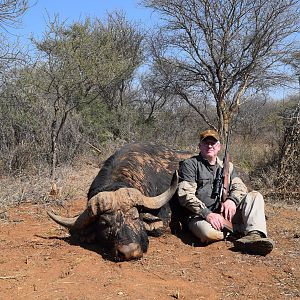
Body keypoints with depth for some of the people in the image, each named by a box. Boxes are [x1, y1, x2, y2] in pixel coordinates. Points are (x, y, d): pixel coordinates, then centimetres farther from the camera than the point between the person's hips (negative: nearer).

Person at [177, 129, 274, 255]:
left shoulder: (227, 166, 21)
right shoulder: (190, 164, 2)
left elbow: (240, 187, 9)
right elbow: (185, 195, -9)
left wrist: (232, 200, -15)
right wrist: (207, 213, -21)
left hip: (225, 214, 5)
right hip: (201, 216, -5)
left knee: (255, 196, -12)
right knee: (209, 232, -38)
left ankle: (254, 235, -30)